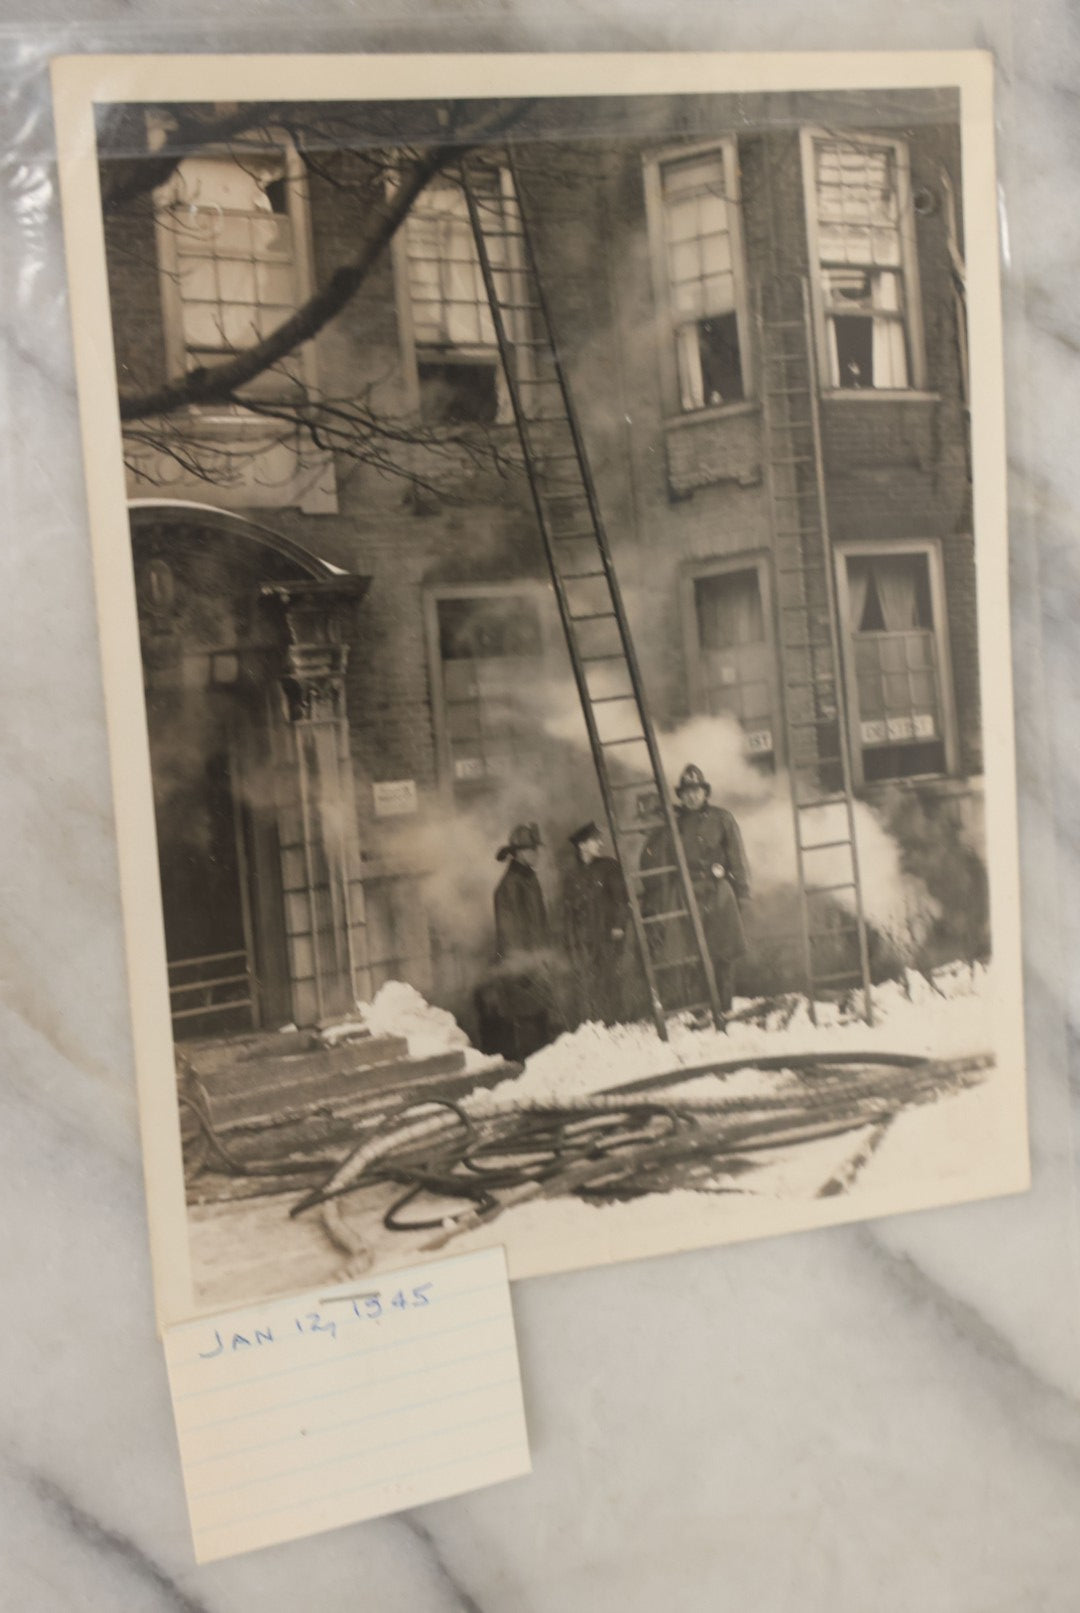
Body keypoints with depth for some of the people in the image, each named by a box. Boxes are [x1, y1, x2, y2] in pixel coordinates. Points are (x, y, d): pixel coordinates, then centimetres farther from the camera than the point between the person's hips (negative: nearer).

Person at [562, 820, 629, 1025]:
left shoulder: (609, 866, 11)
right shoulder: (573, 878, 14)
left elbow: (621, 898, 7)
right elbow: (568, 913, 14)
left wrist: (618, 925, -6)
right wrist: (571, 944, 5)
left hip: (608, 937, -1)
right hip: (584, 942, 1)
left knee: (609, 983, -6)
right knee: (587, 984, -7)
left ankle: (613, 1025, 0)